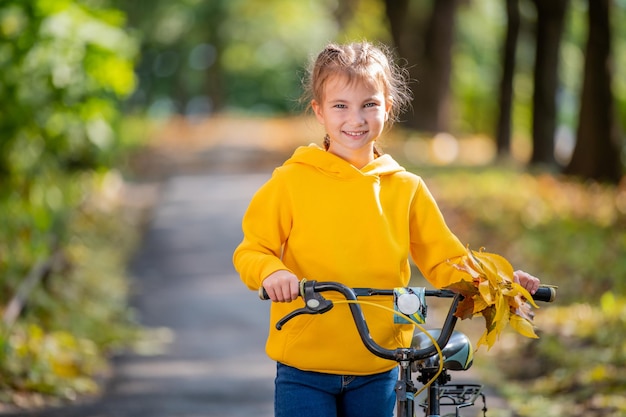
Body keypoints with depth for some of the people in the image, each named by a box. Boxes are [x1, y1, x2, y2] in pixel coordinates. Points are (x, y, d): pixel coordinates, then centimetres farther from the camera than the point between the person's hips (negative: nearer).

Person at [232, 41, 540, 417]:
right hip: (305, 369, -2)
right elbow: (251, 251, -3)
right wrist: (271, 272, -25)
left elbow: (444, 261, 5)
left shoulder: (406, 189, 2)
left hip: (378, 372, 3)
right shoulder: (292, 181, -5)